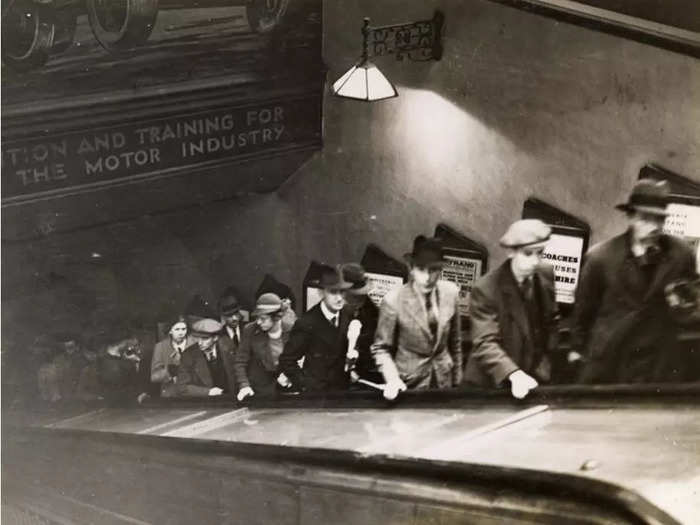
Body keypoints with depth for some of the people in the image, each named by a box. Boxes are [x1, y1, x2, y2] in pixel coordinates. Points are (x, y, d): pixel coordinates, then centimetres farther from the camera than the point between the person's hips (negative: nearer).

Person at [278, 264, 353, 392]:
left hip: (343, 389, 4)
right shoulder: (307, 323, -15)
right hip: (314, 391, -4)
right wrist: (306, 385, -13)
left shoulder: (348, 317, -3)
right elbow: (286, 361, -9)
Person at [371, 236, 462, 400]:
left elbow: (455, 341, 6)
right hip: (409, 383, -3)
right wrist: (392, 379, -21)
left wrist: (457, 380, 10)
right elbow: (381, 348, -8)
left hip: (444, 380, 3)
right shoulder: (393, 300, -19)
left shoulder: (451, 292, -8)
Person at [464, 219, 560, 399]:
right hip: (491, 384, -4)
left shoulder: (547, 276, -3)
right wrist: (514, 375, -40)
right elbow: (485, 343, -26)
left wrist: (544, 367, 3)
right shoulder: (485, 289, -20)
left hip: (535, 379, 4)